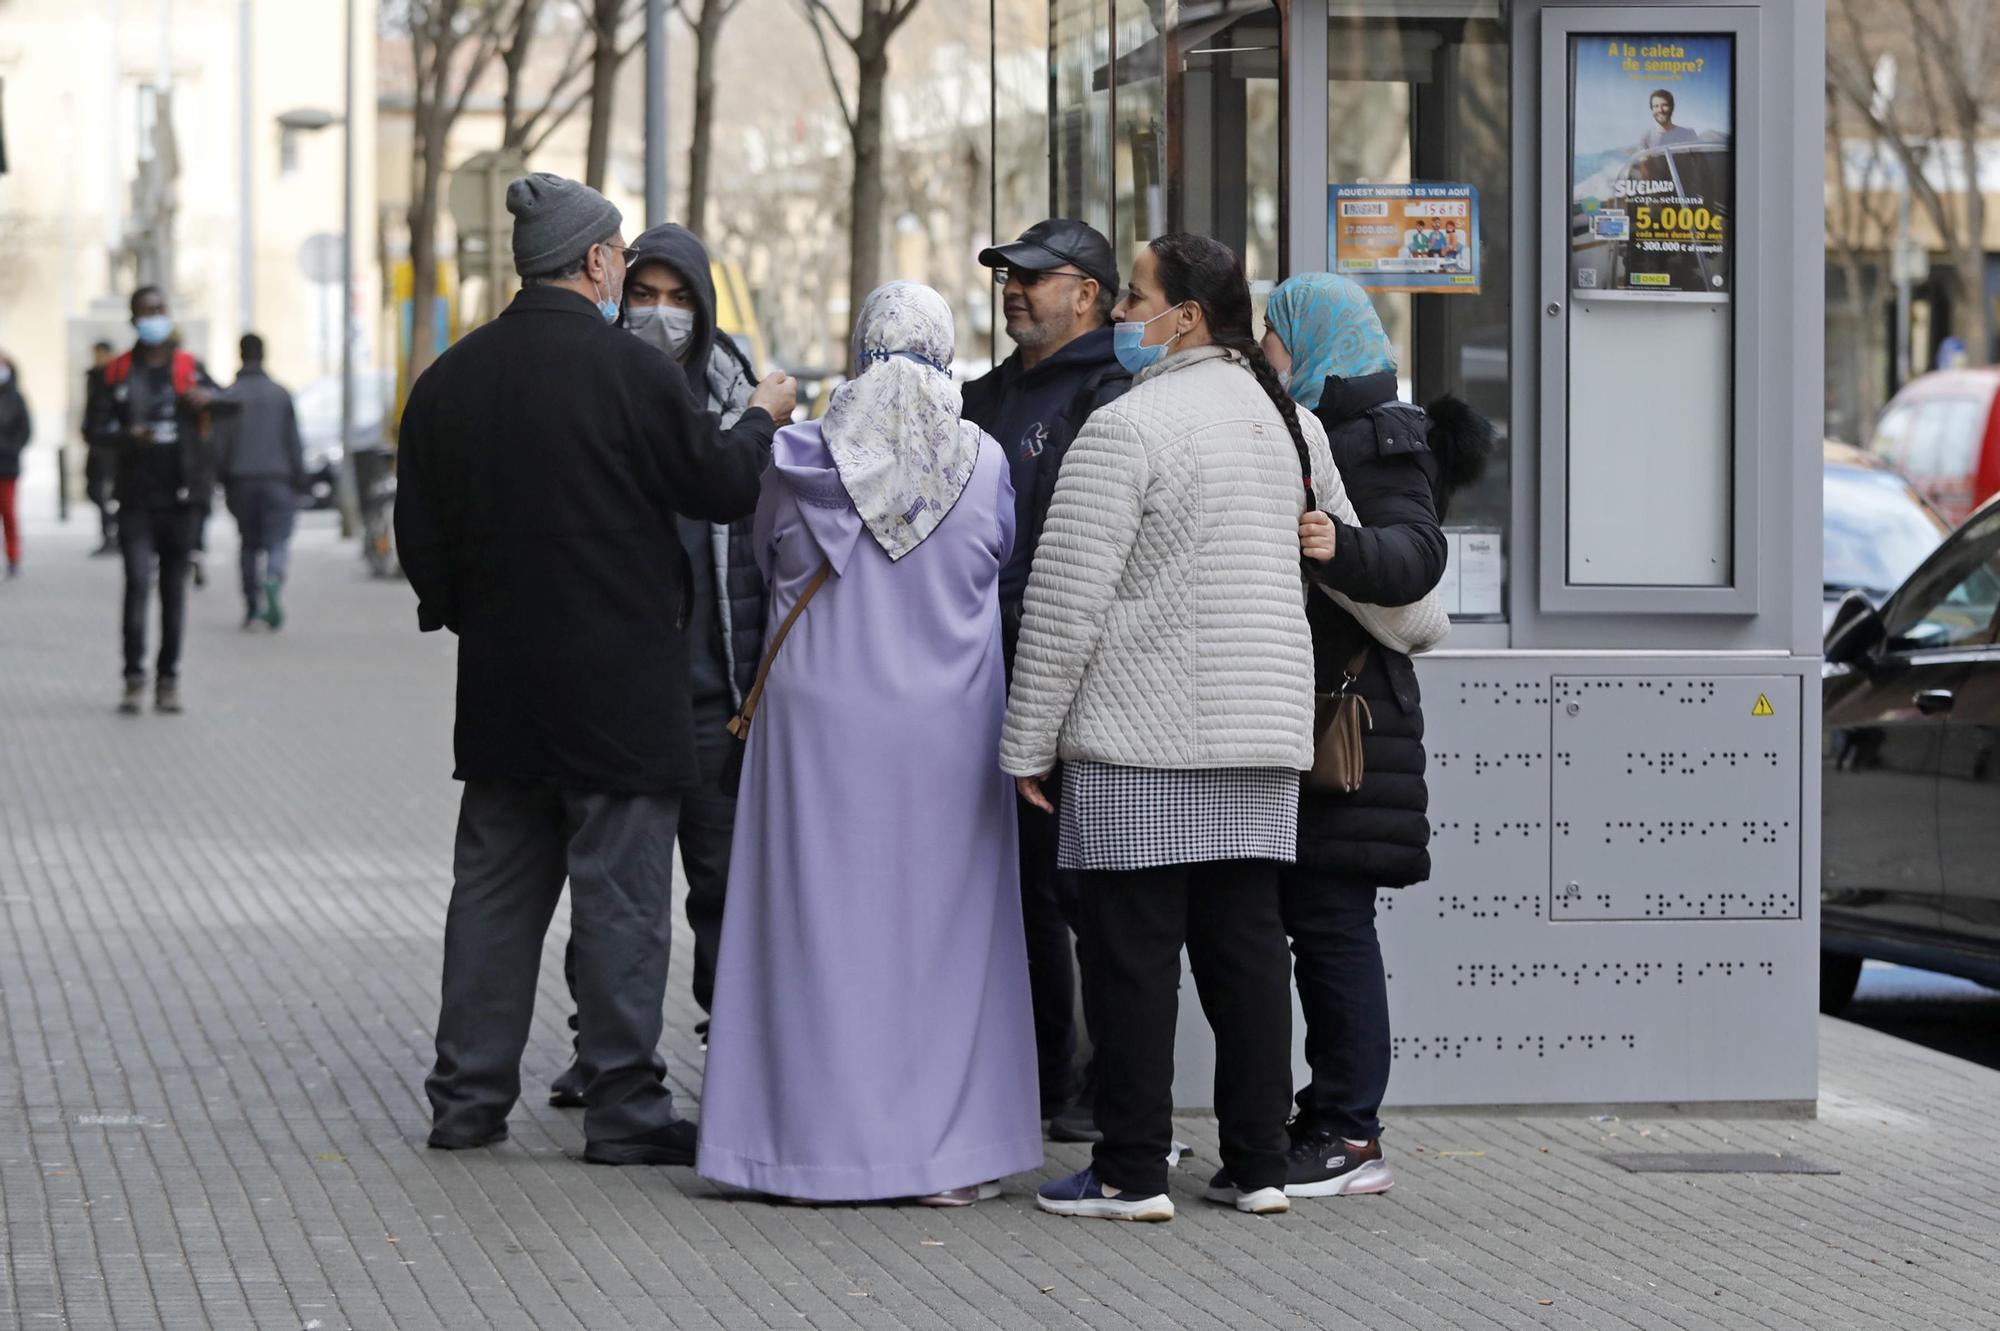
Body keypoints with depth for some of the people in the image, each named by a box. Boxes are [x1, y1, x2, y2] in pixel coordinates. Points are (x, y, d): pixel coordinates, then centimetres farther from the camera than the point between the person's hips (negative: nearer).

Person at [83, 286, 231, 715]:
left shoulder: (189, 367, 8)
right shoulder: (117, 374, 6)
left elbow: (226, 404, -1)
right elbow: (93, 427, 3)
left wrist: (207, 399, -24)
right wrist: (128, 435, -17)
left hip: (180, 500, 1)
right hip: (137, 499, -1)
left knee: (174, 590, 7)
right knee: (138, 583, -13)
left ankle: (169, 679, 14)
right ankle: (134, 677, -7)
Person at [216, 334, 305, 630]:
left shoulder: (229, 396, -1)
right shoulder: (281, 394, 1)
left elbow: (221, 442, -3)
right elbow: (294, 442, 1)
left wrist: (223, 482, 3)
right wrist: (299, 481, 7)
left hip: (241, 480, 1)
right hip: (277, 479, -1)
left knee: (249, 543, 11)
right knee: (277, 540, -2)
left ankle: (252, 609, 10)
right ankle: (273, 580, -33)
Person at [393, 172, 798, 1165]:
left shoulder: (450, 379, 5)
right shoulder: (630, 370, -13)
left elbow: (421, 540, 9)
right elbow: (720, 487, -7)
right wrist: (762, 418, 12)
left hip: (500, 682, 6)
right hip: (618, 680, -6)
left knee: (495, 886, 12)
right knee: (621, 894, 0)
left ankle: (467, 1096, 15)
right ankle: (624, 1108, 2)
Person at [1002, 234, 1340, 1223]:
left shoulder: (1126, 428, -10)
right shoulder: (1288, 419, 13)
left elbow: (1064, 603, -12)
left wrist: (1026, 741, -8)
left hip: (1139, 734, -7)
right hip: (1265, 731, 7)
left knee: (1133, 950, -2)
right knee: (1247, 943, 10)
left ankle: (1131, 1170, 0)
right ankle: (1259, 1165, 12)